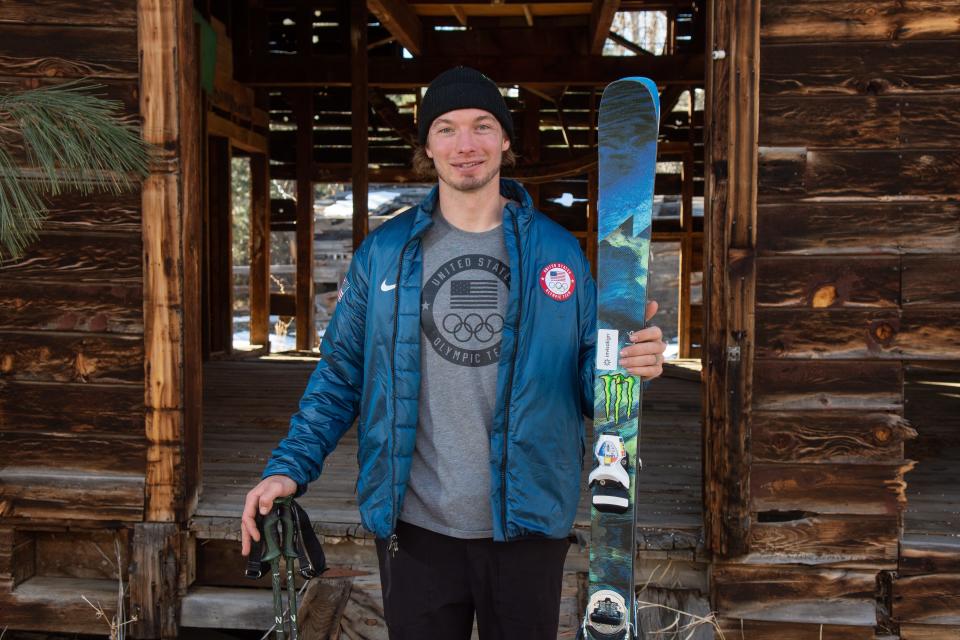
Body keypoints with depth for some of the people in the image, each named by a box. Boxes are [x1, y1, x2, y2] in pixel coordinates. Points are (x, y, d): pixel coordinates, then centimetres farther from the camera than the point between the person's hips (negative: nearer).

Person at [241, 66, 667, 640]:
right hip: (416, 528, 0)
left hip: (526, 526, 0)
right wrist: (291, 466, -7)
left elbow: (588, 384, 2)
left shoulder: (556, 250, 1)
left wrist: (631, 365, -19)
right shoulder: (385, 252, 2)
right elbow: (341, 373, 5)